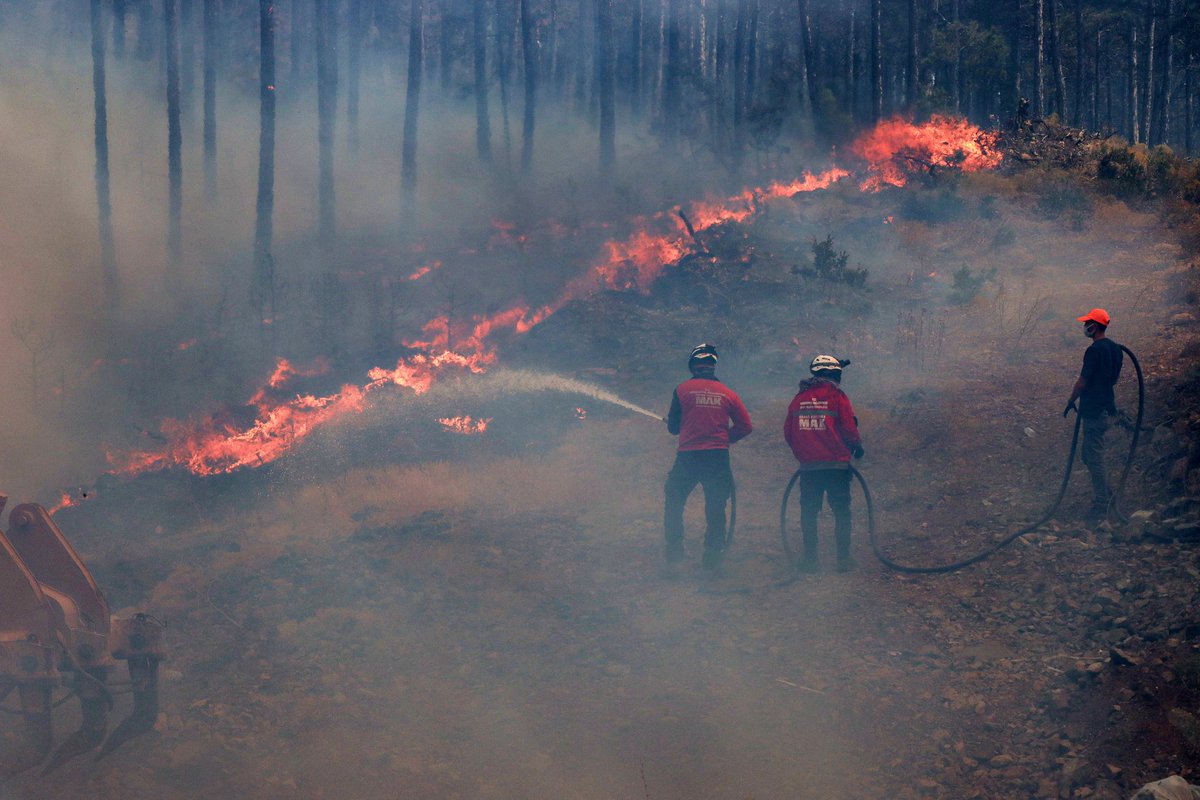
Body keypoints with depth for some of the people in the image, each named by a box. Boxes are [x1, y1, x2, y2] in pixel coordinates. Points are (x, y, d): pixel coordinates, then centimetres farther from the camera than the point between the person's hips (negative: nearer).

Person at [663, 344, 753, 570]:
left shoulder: (682, 389, -2)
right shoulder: (728, 393, 3)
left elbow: (673, 427, 3)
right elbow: (745, 427, 4)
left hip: (688, 456, -1)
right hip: (718, 457, 1)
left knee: (674, 503, 16)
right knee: (716, 509, 11)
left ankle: (674, 549, 11)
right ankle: (713, 555, 10)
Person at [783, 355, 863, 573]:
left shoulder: (799, 398, 5)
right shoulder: (837, 396, -7)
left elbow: (788, 431, 7)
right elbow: (849, 428, -8)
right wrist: (857, 447, 12)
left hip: (808, 465, 3)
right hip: (836, 464, -3)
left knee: (808, 511, 9)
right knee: (841, 510, 6)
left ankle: (810, 558, 7)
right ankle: (843, 558, 4)